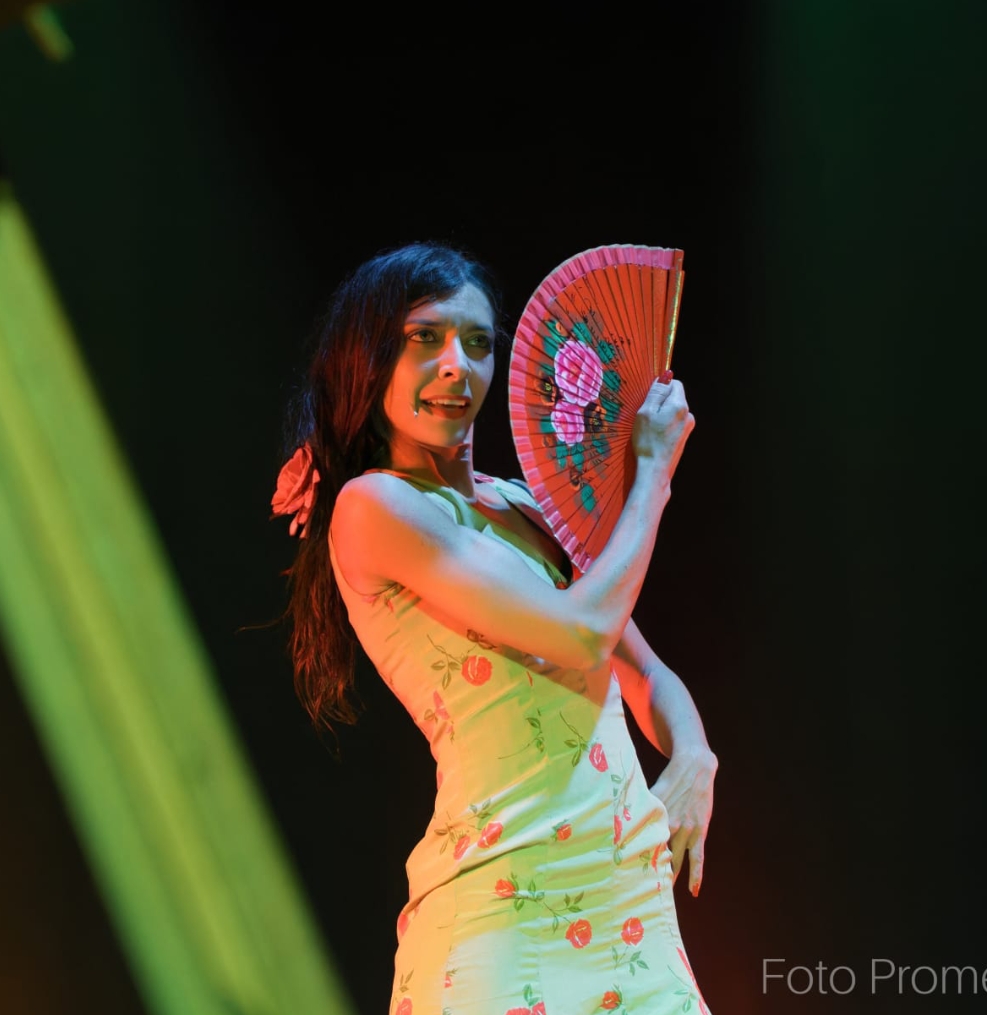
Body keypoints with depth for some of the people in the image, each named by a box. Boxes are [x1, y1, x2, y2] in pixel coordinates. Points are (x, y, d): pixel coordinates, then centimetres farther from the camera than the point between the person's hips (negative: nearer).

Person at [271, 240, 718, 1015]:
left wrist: (692, 763, -3)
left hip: (631, 887, 7)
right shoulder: (374, 506, -9)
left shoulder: (522, 506, 14)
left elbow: (650, 678, 19)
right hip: (512, 897, -7)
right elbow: (583, 632, -16)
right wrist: (653, 470, -2)